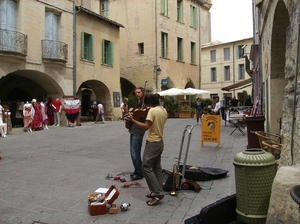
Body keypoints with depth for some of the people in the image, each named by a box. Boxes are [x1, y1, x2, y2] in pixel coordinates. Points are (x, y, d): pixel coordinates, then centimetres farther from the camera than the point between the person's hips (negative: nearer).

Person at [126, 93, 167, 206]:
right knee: (157, 168, 14)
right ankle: (157, 191, 19)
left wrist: (132, 119, -20)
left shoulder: (152, 110, -17)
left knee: (146, 167, -4)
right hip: (160, 142, 9)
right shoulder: (164, 110, 9)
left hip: (152, 143, -9)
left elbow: (146, 127, -23)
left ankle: (157, 193, -5)